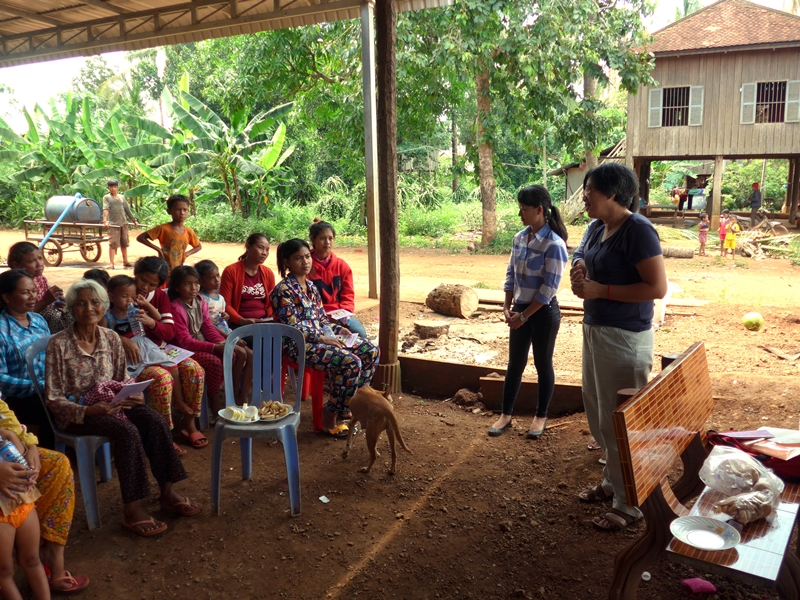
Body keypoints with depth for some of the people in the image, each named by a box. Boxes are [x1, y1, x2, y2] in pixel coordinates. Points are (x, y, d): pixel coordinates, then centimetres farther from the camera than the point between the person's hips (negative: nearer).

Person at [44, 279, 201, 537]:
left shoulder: (111, 338, 4)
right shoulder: (59, 344, -11)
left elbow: (122, 380, 11)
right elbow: (54, 399, -11)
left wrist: (132, 395, -11)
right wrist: (88, 410, -25)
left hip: (109, 404, 5)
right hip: (74, 414, -5)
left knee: (155, 420, -23)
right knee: (127, 431, -32)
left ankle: (168, 492, -14)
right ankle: (132, 511, -26)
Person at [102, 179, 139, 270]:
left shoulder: (122, 197, 15)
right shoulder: (106, 197, 1)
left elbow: (128, 210, 21)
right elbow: (105, 209, -15)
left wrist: (134, 220, 21)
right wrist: (105, 220, -29)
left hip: (124, 223, 5)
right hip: (113, 224, -5)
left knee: (124, 243, 12)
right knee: (113, 243, -9)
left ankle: (125, 261, 22)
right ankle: (111, 263, -8)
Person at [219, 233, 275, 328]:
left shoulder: (268, 274, 11)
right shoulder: (230, 271, -2)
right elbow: (225, 304, -5)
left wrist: (272, 319, -2)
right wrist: (241, 320, -19)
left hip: (264, 323, 4)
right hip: (239, 324, -4)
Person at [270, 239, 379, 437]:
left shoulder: (311, 286, 15)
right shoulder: (283, 290, -11)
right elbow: (291, 328, -17)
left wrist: (338, 329, -1)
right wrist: (322, 339, -20)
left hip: (320, 338, 9)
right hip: (299, 345, -9)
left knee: (370, 350, -2)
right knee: (350, 362, -28)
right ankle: (329, 419, -14)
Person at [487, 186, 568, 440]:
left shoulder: (554, 244, -19)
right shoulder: (520, 237, 3)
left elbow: (549, 288, -19)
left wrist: (523, 316, -16)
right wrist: (507, 307, 1)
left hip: (543, 313, -6)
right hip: (520, 310, 6)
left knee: (543, 364, 8)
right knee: (515, 363, 13)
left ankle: (541, 416, 24)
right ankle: (505, 414, 23)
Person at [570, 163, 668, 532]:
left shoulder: (637, 230, -18)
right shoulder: (598, 228, 8)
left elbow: (658, 287, -23)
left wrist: (600, 290, -22)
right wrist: (579, 273, -1)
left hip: (625, 337, -9)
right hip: (594, 330, 9)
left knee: (620, 421, 0)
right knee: (598, 414, 19)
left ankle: (629, 505, 16)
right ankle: (612, 482, 38)